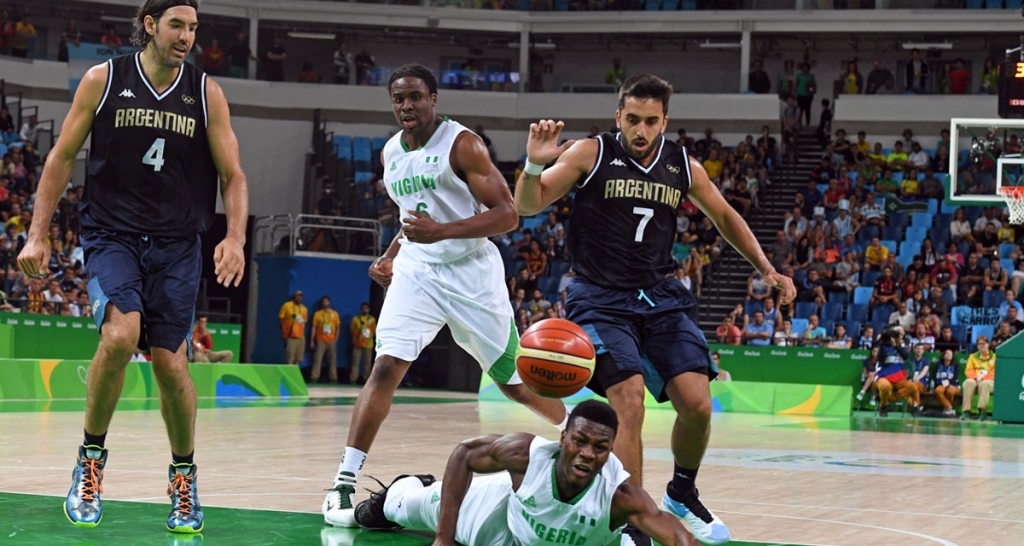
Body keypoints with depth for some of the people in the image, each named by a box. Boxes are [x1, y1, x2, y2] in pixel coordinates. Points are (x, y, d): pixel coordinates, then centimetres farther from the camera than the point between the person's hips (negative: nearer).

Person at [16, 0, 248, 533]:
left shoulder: (207, 93, 2)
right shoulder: (104, 80, -2)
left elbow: (232, 175, 5)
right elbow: (62, 157, 4)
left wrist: (235, 238, -12)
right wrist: (37, 235, -1)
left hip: (176, 244, 2)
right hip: (110, 234, -2)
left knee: (169, 361, -2)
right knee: (120, 335, -26)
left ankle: (184, 474, 22)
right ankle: (91, 457, -5)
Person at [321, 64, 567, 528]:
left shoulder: (463, 145, -11)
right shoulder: (390, 154, 8)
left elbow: (507, 215, -16)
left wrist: (442, 231, -28)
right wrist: (389, 257, 7)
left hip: (472, 273, -4)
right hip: (416, 271, 4)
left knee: (516, 383, 6)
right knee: (385, 368, -15)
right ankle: (343, 484, -15)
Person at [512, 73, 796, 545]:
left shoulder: (683, 167, 5)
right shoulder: (590, 155, -6)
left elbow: (723, 216, 20)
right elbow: (528, 206, -10)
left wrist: (767, 270, 15)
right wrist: (535, 164, -30)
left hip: (661, 297, 4)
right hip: (601, 299, -4)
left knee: (697, 404, -7)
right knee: (629, 404, -21)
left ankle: (682, 496, 21)